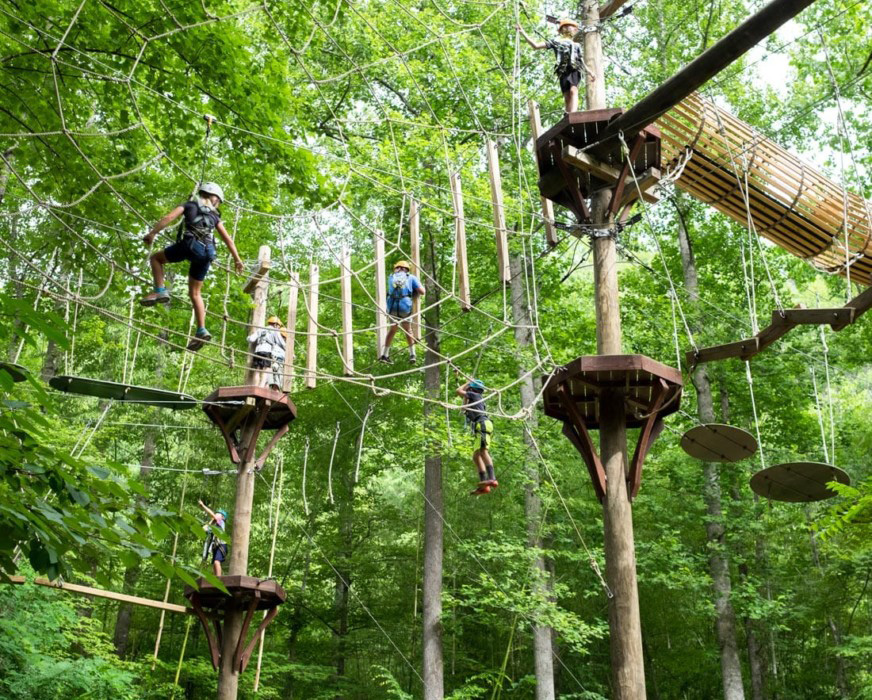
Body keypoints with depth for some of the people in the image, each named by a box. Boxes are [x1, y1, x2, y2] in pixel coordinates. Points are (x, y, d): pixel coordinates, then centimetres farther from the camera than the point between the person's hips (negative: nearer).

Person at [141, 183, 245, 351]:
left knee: (156, 258, 19)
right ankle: (201, 330, 3)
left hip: (190, 244, -4)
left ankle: (160, 291, -2)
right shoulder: (214, 216, 28)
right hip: (207, 252, 4)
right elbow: (227, 239, 23)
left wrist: (152, 233, 3)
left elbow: (169, 218, 5)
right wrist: (237, 259, 26)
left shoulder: (190, 205, 20)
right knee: (194, 293, 14)